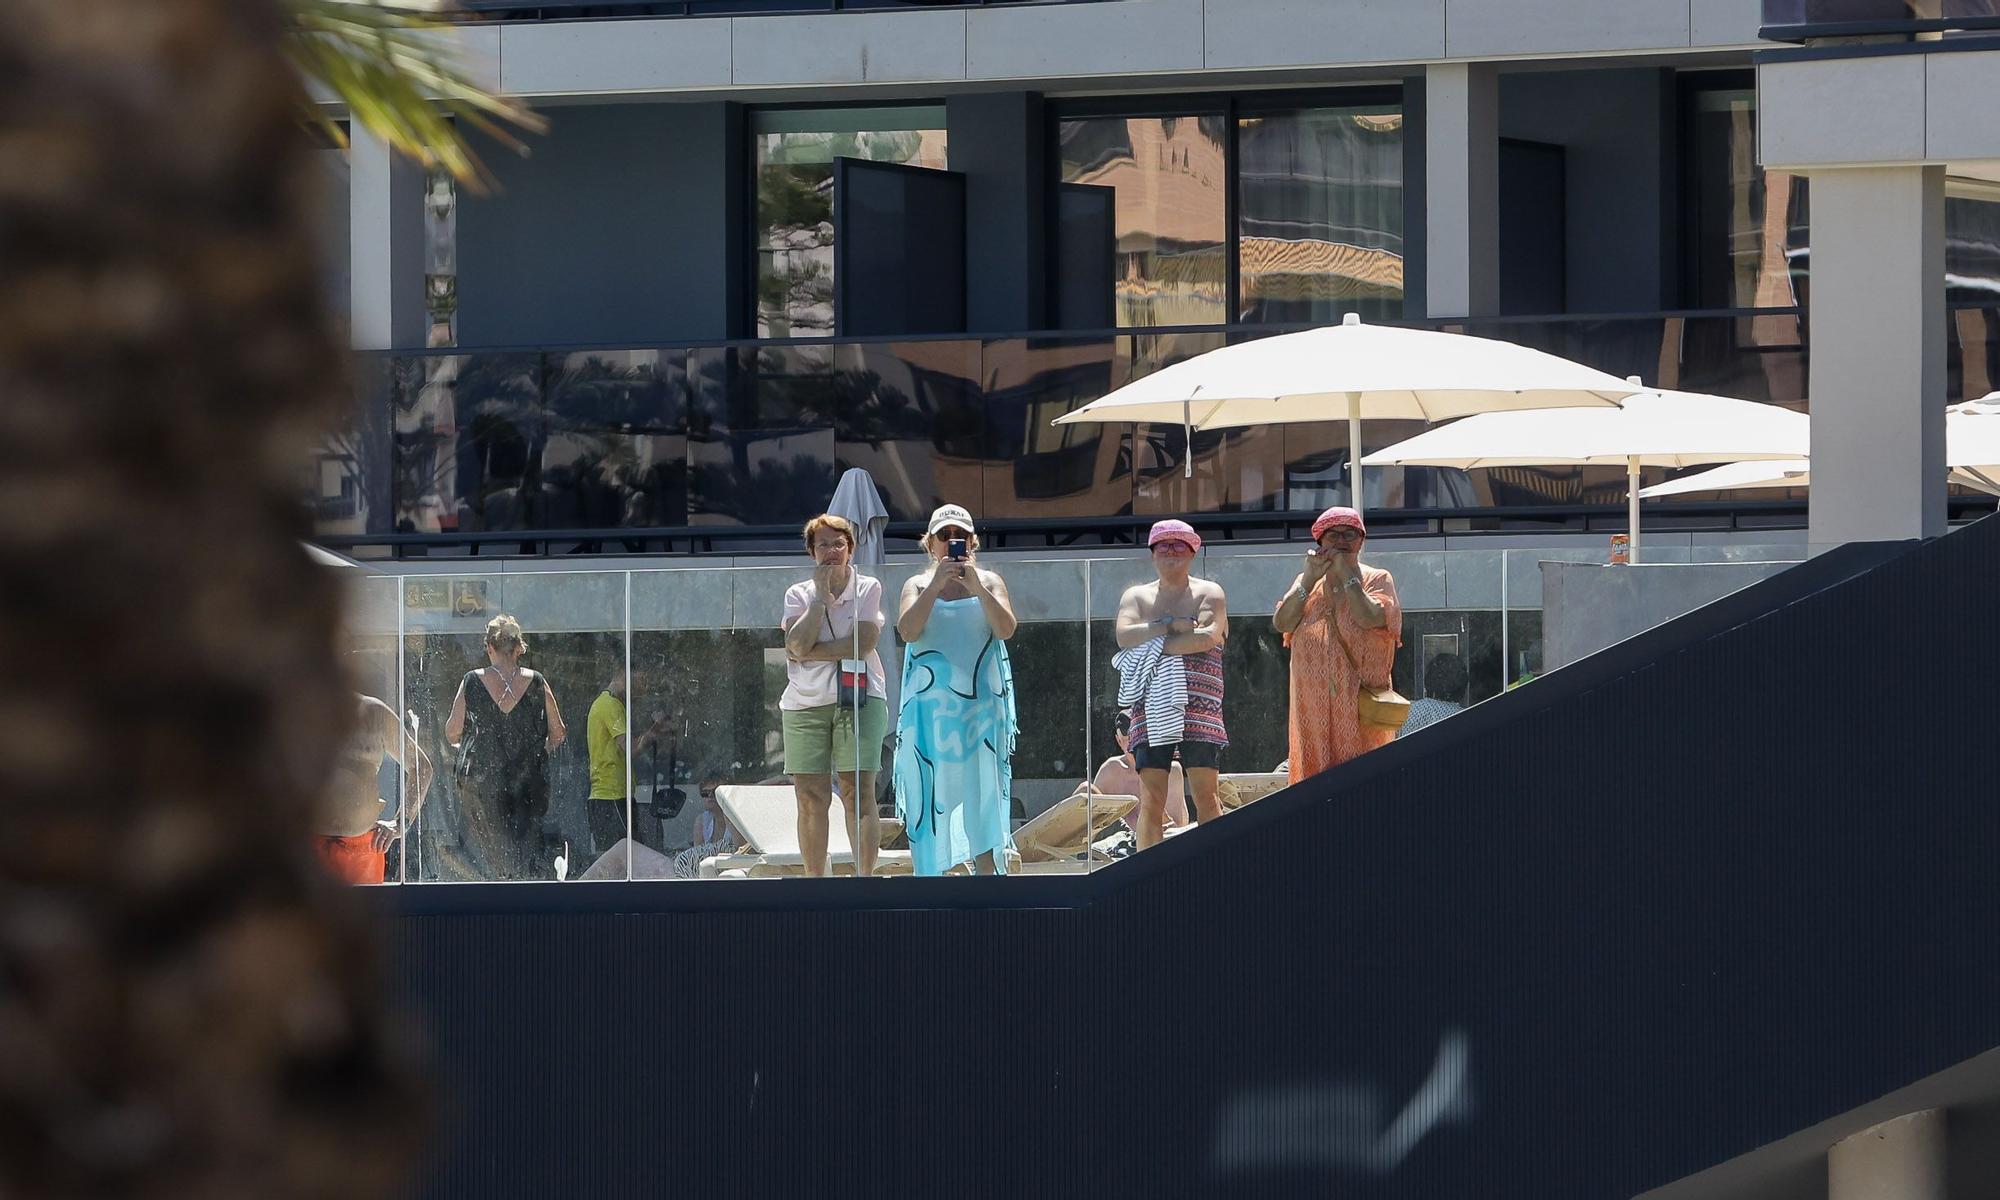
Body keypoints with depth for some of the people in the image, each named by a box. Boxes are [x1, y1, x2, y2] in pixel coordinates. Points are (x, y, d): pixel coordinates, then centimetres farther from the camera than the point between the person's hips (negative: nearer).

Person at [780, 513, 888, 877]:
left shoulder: (868, 589, 4)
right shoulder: (799, 594, 9)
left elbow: (864, 642, -10)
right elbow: (799, 645, -7)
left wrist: (810, 653, -8)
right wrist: (821, 596, -7)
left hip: (859, 699, -2)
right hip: (806, 702, 2)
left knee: (858, 793, -10)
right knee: (811, 798, -2)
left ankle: (864, 877, -11)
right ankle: (814, 881, 1)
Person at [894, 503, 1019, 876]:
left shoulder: (989, 581, 9)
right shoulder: (918, 585, 10)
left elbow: (1006, 629, -7)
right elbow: (907, 631, -8)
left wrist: (976, 588, -18)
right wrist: (936, 586, -14)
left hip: (981, 702, 0)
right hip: (930, 704, 0)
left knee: (983, 796, -6)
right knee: (930, 788, -3)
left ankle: (988, 873, -9)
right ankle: (927, 877, -1)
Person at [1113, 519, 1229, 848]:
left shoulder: (1209, 593, 9)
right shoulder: (1136, 596, 17)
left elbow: (1207, 637, -10)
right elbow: (1124, 636, -2)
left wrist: (1156, 644, -7)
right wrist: (1171, 627, -8)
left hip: (1197, 705, -2)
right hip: (1149, 707, 2)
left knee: (1205, 795, -6)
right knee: (1151, 798, -5)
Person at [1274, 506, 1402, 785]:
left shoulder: (1376, 579, 7)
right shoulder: (1306, 582, 17)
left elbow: (1370, 618, -14)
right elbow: (1282, 623, 1)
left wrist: (1347, 575, -6)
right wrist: (1310, 578, -5)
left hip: (1359, 697, -3)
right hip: (1313, 699, 3)